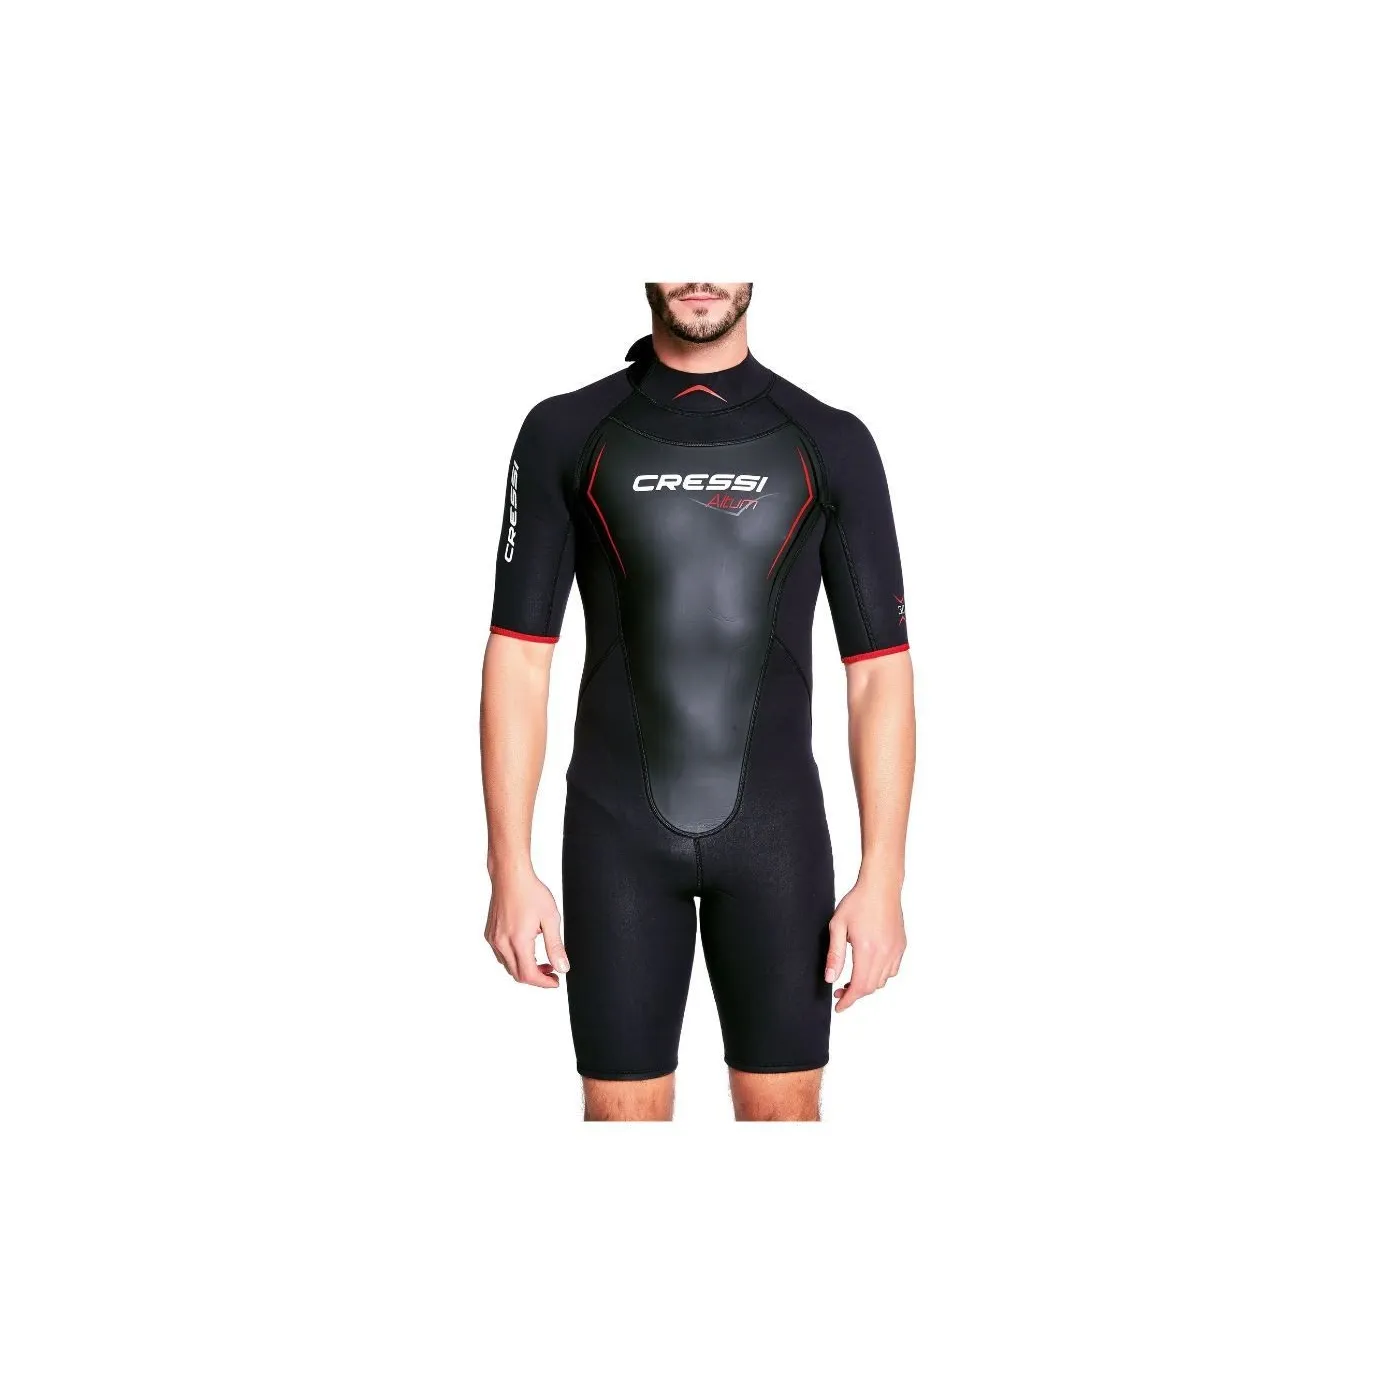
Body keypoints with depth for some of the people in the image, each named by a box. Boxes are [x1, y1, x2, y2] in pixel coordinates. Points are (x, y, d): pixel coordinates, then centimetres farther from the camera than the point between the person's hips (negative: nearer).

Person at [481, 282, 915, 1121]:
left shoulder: (831, 444, 1)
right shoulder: (565, 433, 1)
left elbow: (880, 672, 0)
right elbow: (520, 656, 0)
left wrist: (882, 880, -7)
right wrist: (511, 869, -6)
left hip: (774, 830, 0)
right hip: (617, 831, 0)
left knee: (784, 1108, 7)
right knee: (623, 1111, 5)